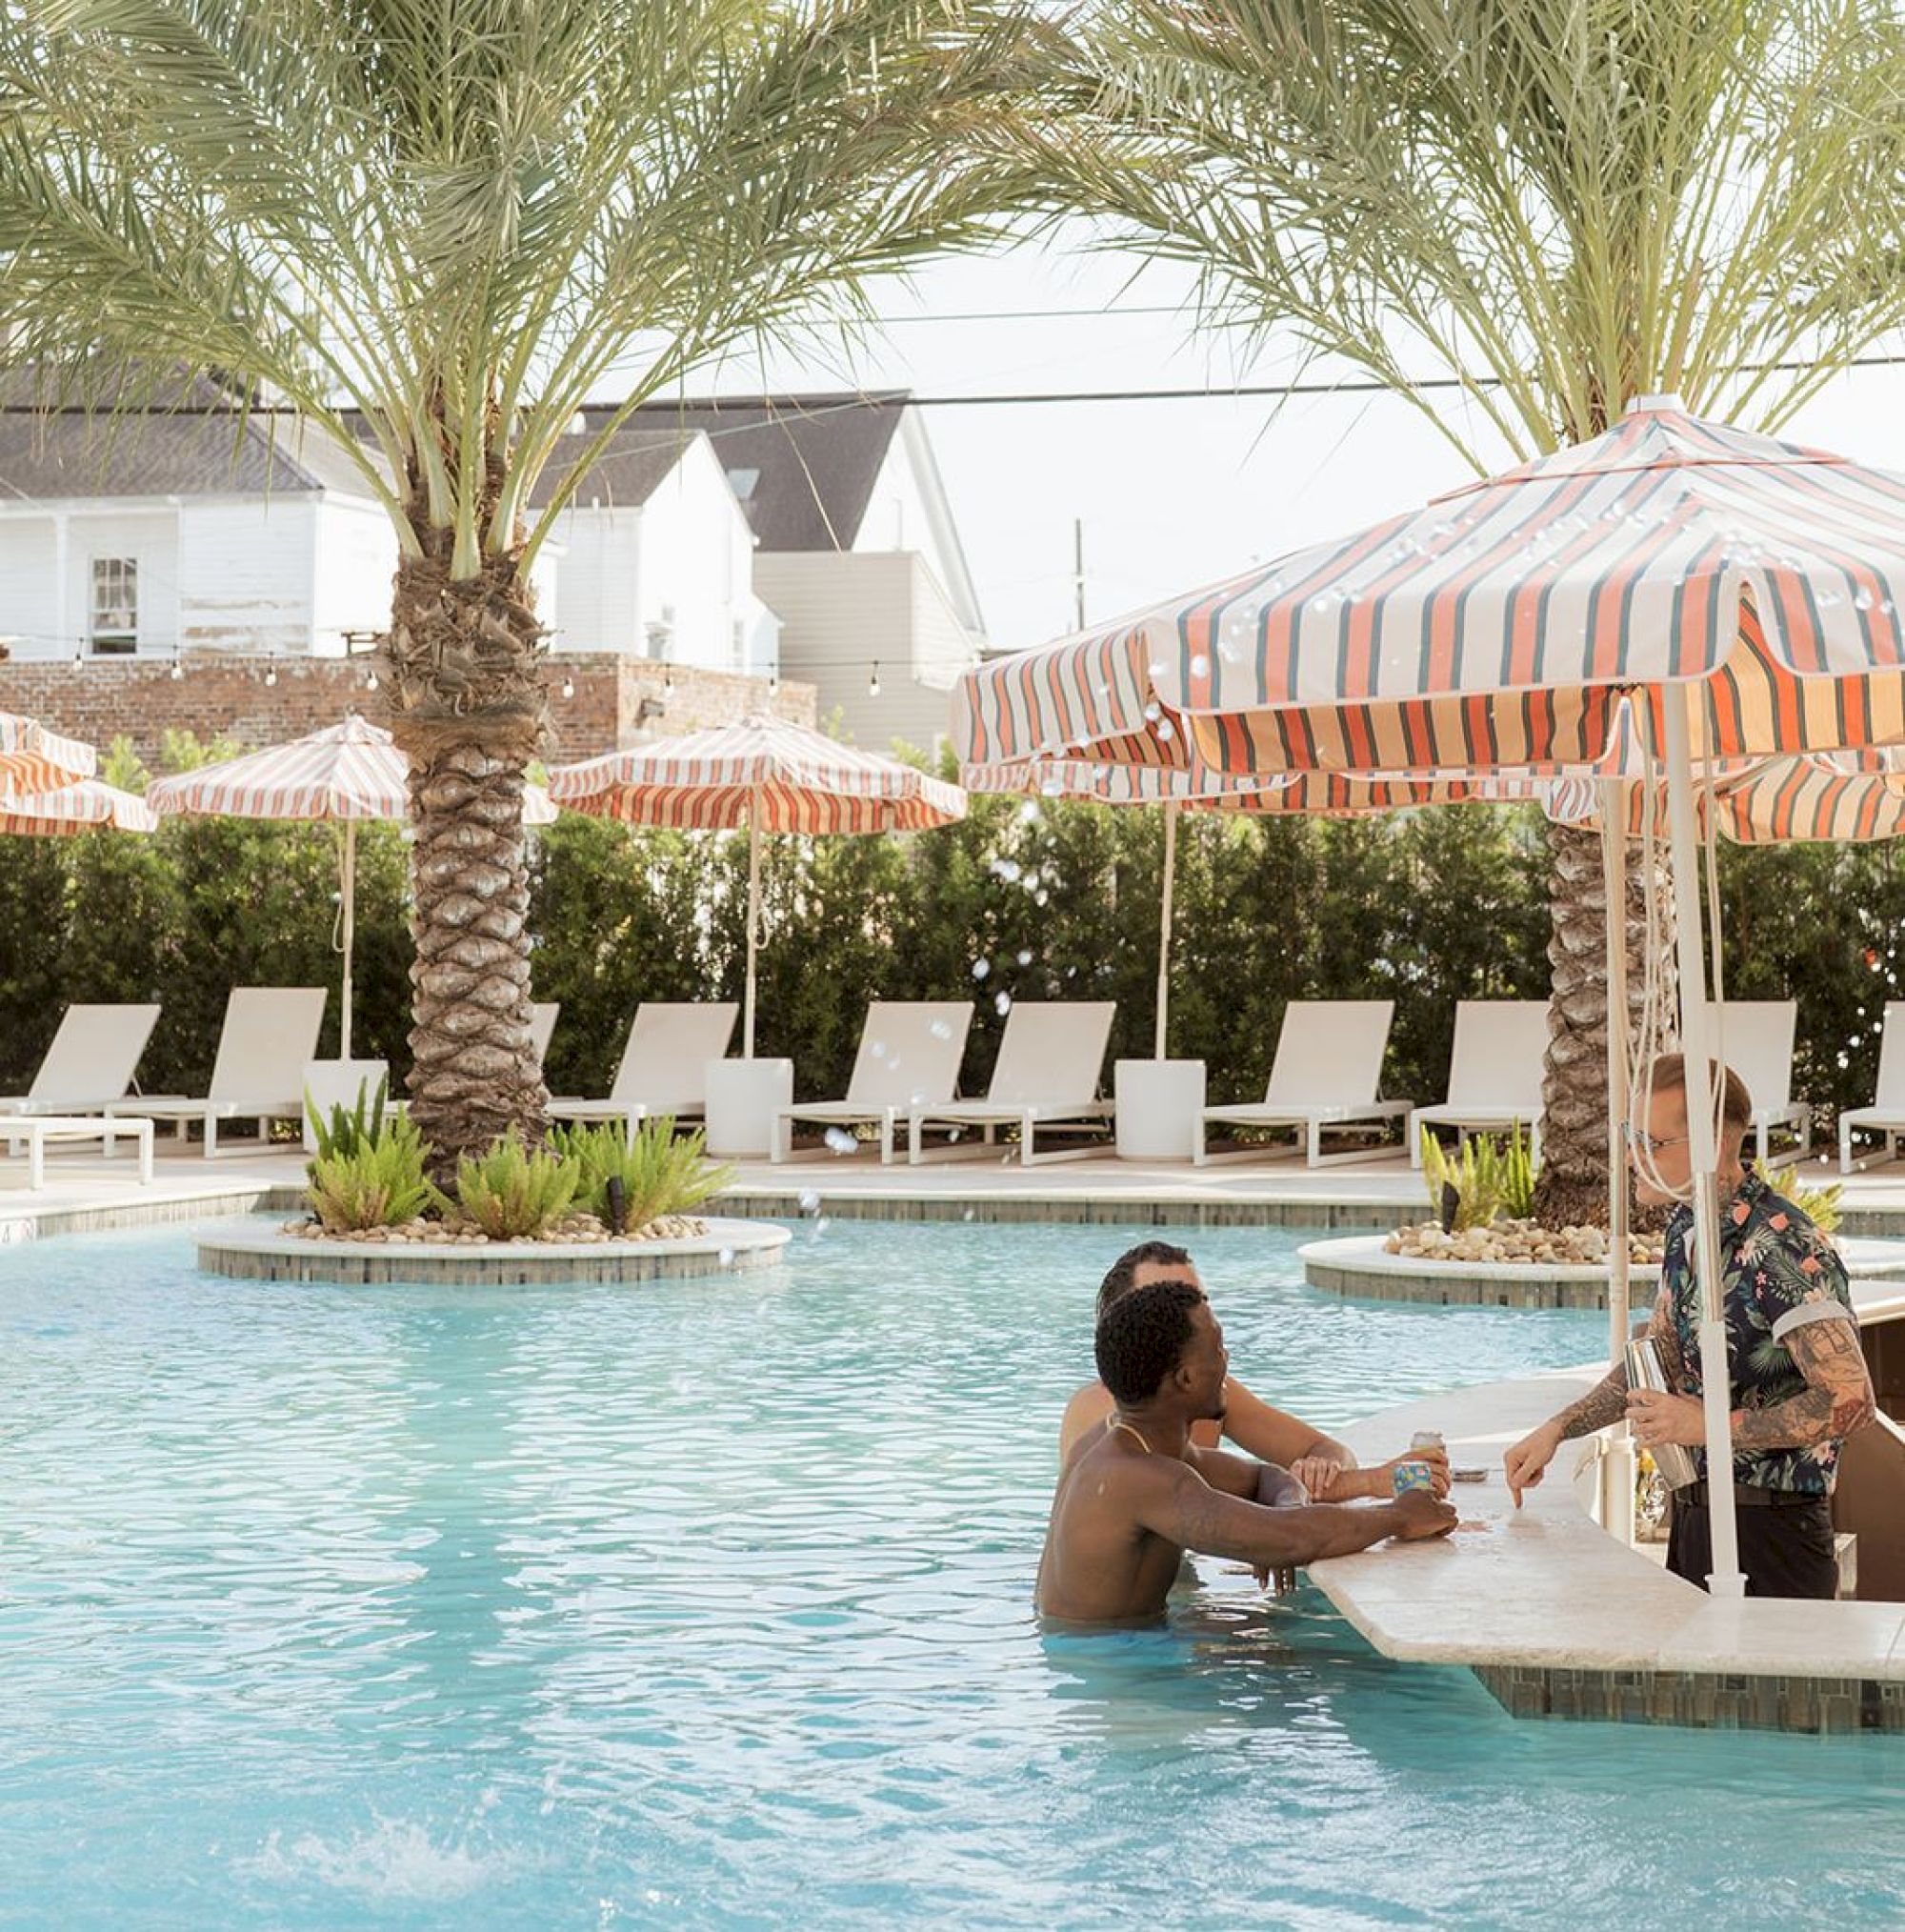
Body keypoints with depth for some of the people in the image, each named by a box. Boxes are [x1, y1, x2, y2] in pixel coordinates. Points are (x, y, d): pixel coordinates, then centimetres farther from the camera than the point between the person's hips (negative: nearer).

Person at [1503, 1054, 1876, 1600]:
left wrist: (1707, 1425, -23)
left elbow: (1851, 1401, -26)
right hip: (1693, 1512, 9)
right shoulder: (1687, 1227, 8)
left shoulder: (1783, 1250, -22)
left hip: (1769, 1533, -9)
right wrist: (1557, 1429, 10)